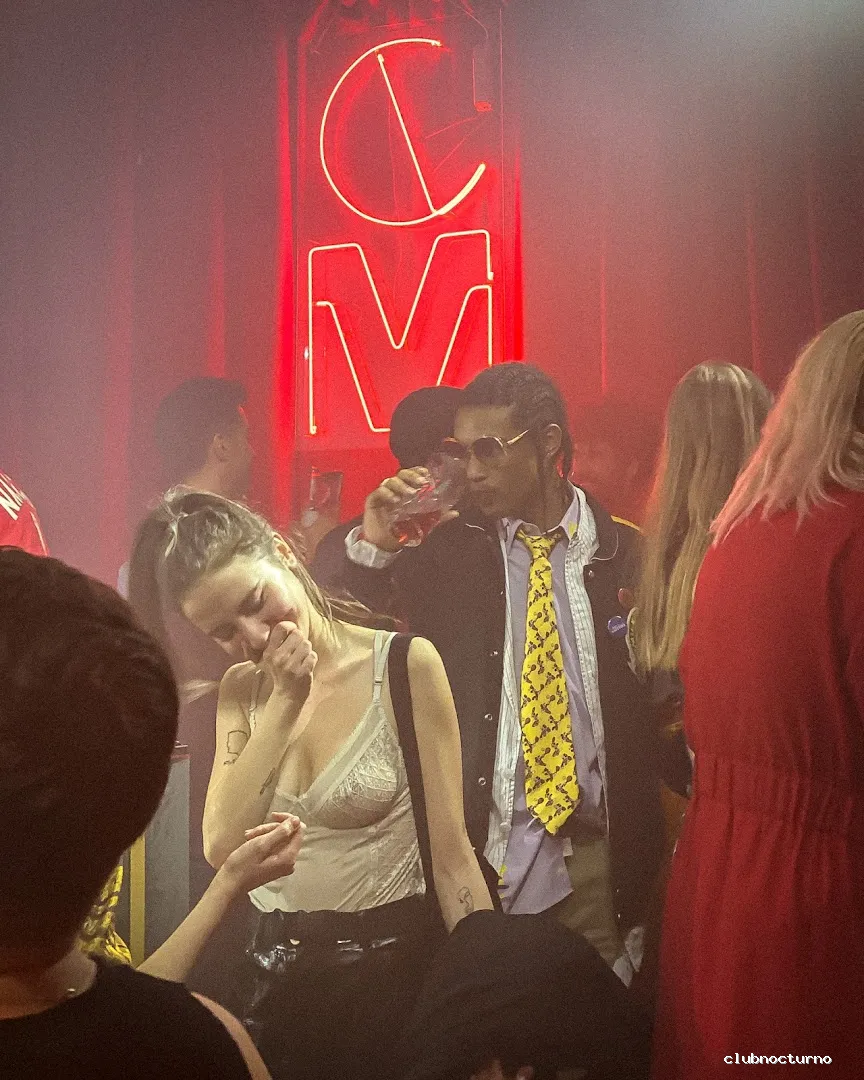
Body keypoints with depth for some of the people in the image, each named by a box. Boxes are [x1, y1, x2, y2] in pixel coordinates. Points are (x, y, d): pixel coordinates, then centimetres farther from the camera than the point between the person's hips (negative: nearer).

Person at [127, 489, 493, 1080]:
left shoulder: (406, 665, -13)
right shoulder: (241, 689, 3)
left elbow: (451, 856, -13)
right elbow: (223, 846, -10)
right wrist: (285, 701, -14)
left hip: (391, 961, -4)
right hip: (279, 970, 4)